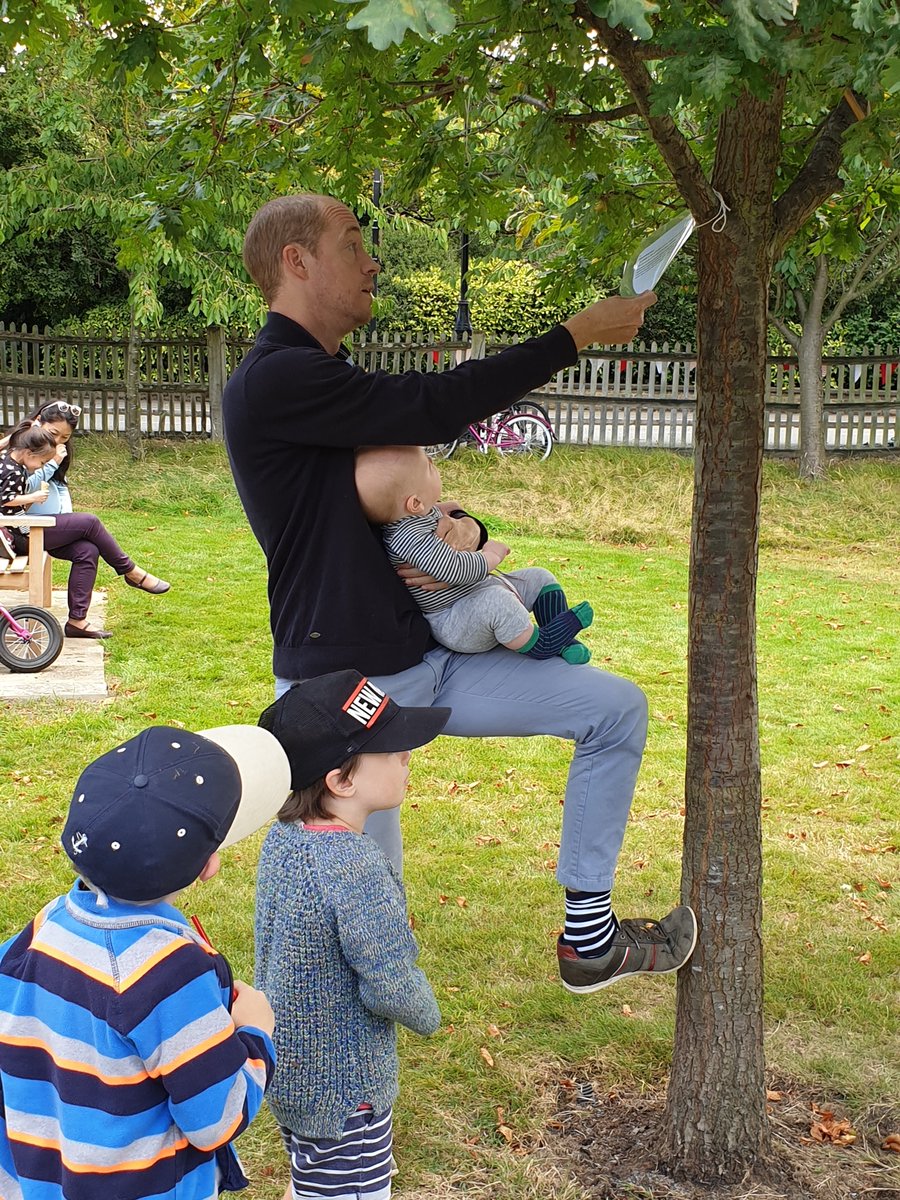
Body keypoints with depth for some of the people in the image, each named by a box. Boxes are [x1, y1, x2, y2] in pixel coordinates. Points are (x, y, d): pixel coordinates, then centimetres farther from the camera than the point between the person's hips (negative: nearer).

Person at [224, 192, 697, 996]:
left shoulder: (335, 387, 15)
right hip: (343, 688, -9)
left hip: (426, 663, 9)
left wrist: (459, 530, -7)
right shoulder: (274, 382, -16)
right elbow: (432, 408, -20)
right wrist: (575, 336, -12)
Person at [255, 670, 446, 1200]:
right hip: (343, 1090, -8)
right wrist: (428, 1015, -6)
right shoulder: (357, 866, -31)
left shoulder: (283, 837, -5)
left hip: (289, 1069, 8)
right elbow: (392, 988, -27)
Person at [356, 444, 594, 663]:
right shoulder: (409, 537, -30)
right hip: (452, 623, -11)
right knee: (497, 602, -39)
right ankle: (538, 645, -18)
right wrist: (491, 556, -17)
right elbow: (454, 570, -33)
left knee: (541, 578, 13)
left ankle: (561, 640, 10)